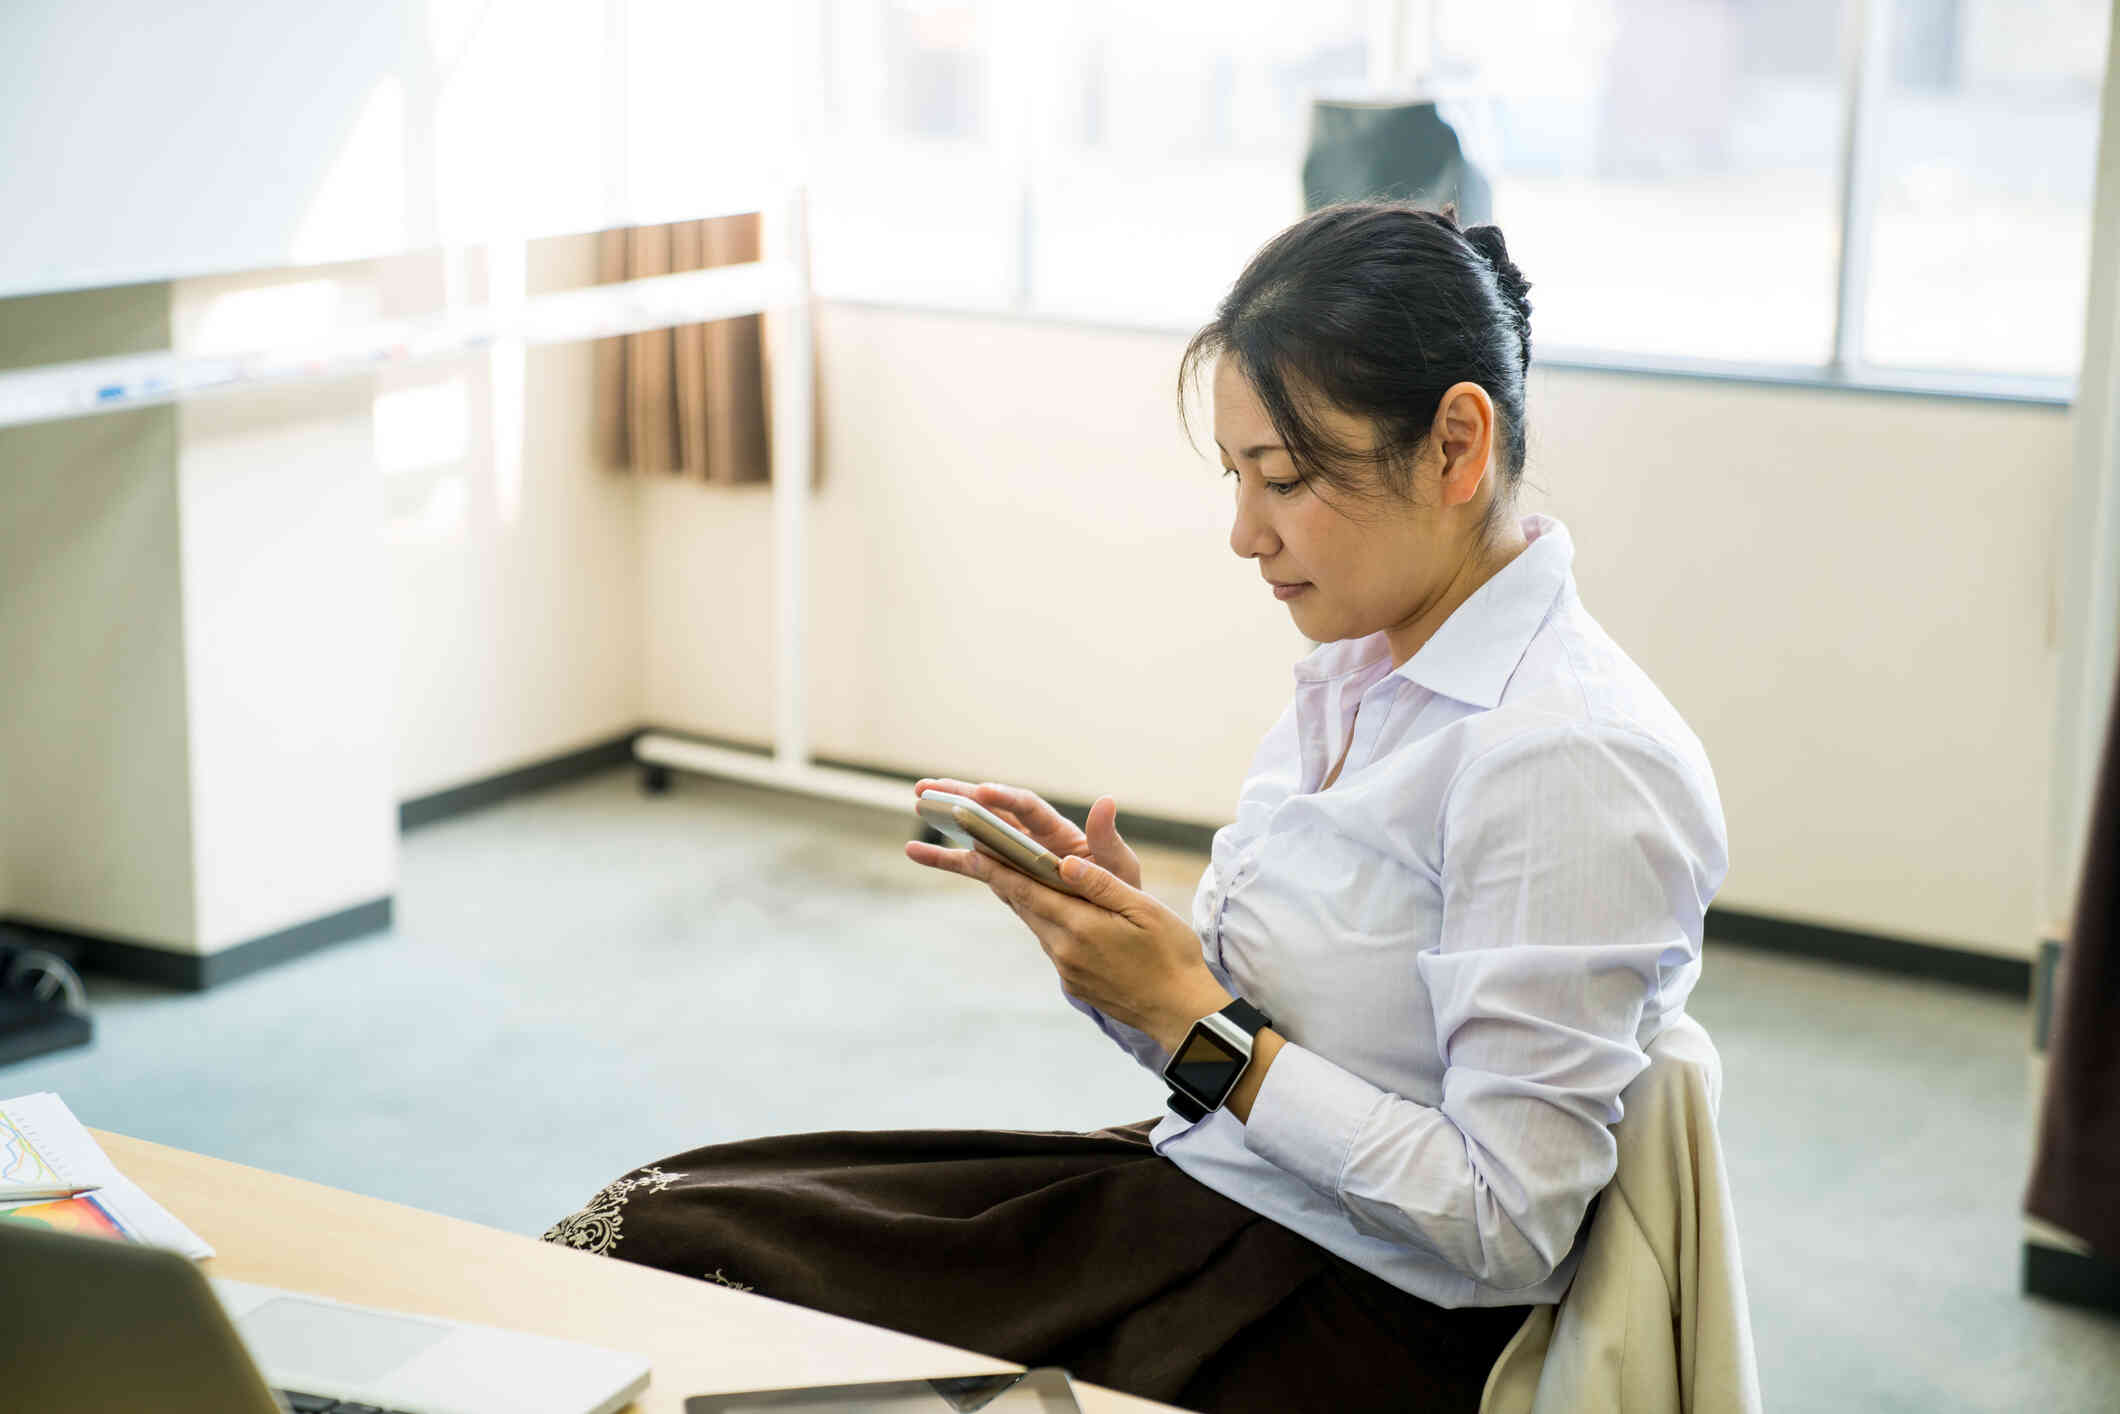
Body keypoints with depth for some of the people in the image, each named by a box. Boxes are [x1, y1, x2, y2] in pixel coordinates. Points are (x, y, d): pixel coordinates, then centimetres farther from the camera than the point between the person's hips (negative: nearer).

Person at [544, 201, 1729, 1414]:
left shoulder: (1571, 763, -20)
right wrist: (1112, 924, -8)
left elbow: (1507, 1231, -21)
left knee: (665, 1249, -11)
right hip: (1205, 1185, 8)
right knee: (647, 1218, -1)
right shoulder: (1361, 668, 8)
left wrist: (1189, 1017, -18)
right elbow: (1254, 1026, 12)